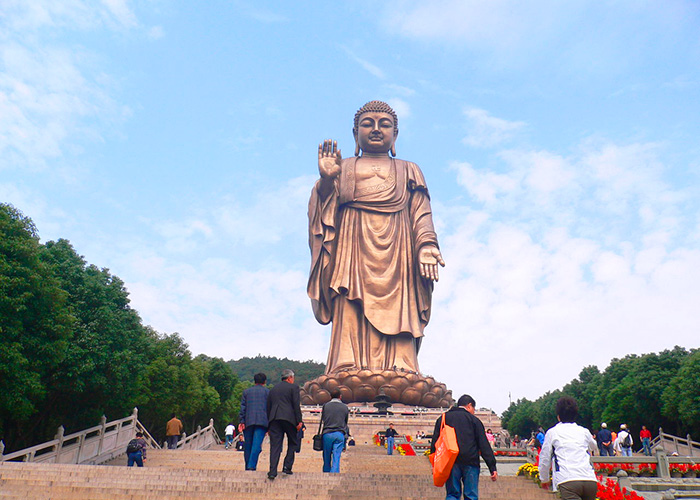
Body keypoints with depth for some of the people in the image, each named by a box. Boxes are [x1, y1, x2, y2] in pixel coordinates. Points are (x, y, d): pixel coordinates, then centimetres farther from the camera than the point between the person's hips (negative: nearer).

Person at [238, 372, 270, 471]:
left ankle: (247, 468, 13)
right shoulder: (267, 392, 11)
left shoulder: (246, 391, 16)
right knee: (256, 445, -8)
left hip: (248, 422, 2)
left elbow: (242, 407, 8)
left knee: (248, 446, 10)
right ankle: (252, 466, -20)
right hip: (262, 421, -2)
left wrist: (241, 422, 3)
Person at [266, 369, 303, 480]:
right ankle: (287, 466, 3)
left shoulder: (273, 389, 20)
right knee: (292, 443, 13)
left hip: (274, 419, 4)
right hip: (289, 418, -4)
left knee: (275, 446, 1)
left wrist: (268, 426, 22)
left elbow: (268, 407, 19)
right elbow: (296, 405, -5)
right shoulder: (293, 387, 5)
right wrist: (299, 421, -4)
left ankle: (272, 471, -7)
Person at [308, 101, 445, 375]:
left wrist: (426, 248, -5)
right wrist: (326, 180, -9)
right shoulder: (343, 168, 25)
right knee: (350, 319, -15)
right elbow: (326, 206, 11)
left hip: (396, 255, 1)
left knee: (396, 315, -13)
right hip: (353, 252, 0)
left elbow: (422, 214, 13)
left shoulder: (409, 171, 26)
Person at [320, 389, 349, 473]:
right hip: (340, 434, 0)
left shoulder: (325, 406, 7)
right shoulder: (345, 407, 7)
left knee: (327, 459, 10)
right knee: (336, 458, -3)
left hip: (327, 434, 0)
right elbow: (346, 423, 13)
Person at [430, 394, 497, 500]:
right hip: (470, 463, -2)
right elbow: (484, 445, 3)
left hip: (450, 463, 2)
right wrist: (492, 467, 2)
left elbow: (435, 442, 11)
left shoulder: (443, 418, 16)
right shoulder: (474, 420, 8)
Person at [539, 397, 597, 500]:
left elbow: (545, 459, 18)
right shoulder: (584, 431, 21)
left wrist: (544, 479, 35)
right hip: (590, 481, 4)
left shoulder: (552, 432, 12)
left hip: (567, 481, -4)